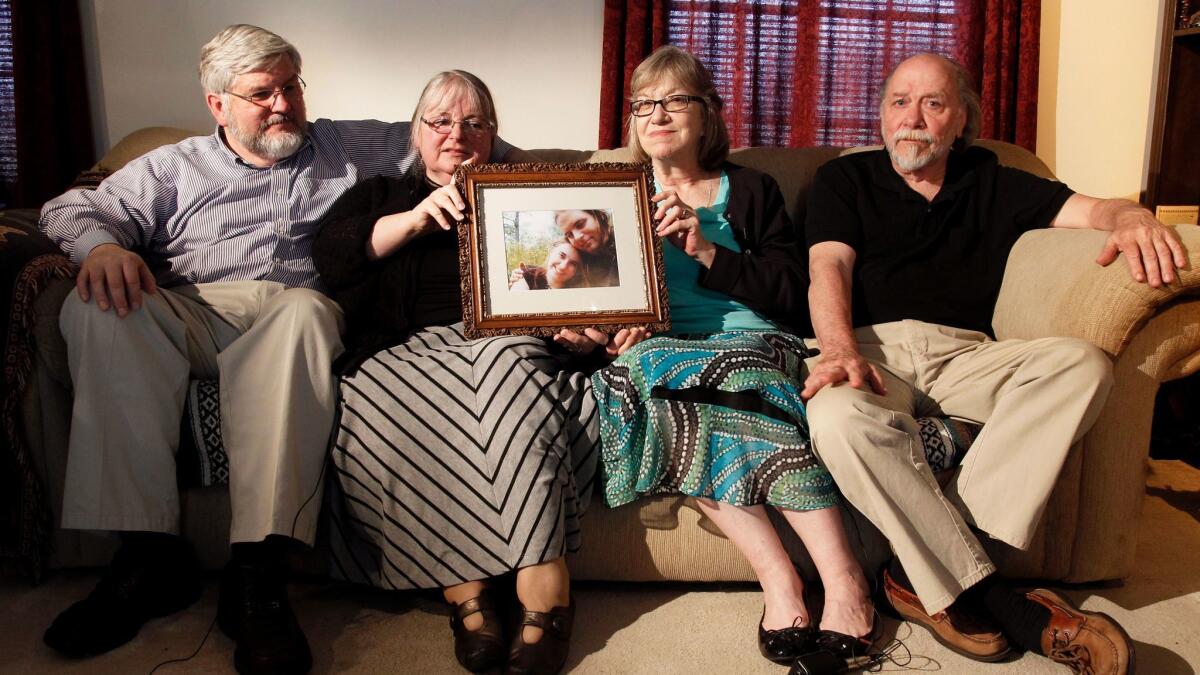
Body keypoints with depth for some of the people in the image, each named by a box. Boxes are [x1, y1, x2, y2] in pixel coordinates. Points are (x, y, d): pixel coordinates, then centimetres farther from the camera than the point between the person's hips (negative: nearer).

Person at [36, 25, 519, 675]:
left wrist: (488, 149, 8)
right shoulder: (174, 168, 24)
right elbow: (70, 208, 18)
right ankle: (150, 550, -27)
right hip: (191, 313, 2)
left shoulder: (346, 147, 25)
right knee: (101, 309, -31)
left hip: (296, 304, -1)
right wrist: (101, 244, -6)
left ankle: (256, 573, -42)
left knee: (303, 314, -39)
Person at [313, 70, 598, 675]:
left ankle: (545, 592, -38)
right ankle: (466, 590, -30)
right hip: (407, 349, 1)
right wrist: (416, 219, -4)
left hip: (506, 342, 0)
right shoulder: (380, 195, 29)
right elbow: (328, 255, 8)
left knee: (511, 369, -37)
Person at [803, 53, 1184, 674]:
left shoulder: (991, 183, 23)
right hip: (873, 348, -2)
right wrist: (839, 350, -22)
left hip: (965, 355, 3)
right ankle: (988, 597, -26)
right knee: (840, 418, -37)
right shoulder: (844, 181, 16)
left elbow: (1086, 208, 10)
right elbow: (828, 266, -1)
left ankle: (920, 570, -30)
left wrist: (1133, 218, -17)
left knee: (1081, 363, -27)